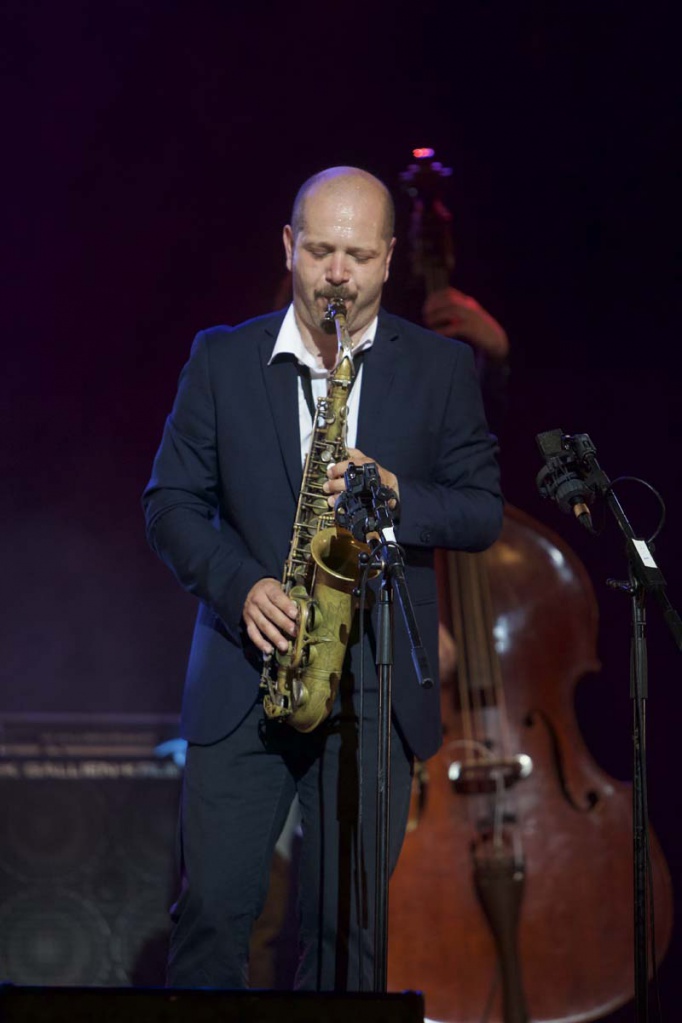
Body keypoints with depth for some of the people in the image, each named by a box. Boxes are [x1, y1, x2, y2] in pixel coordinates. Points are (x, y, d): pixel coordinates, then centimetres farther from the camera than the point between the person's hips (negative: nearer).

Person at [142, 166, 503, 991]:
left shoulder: (442, 369, 6)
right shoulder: (221, 359, 7)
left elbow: (483, 512, 5)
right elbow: (170, 503, 6)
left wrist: (394, 495, -15)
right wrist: (239, 585, -11)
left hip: (377, 692, 0)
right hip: (243, 676, 0)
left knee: (348, 923, 2)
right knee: (211, 910, -3)